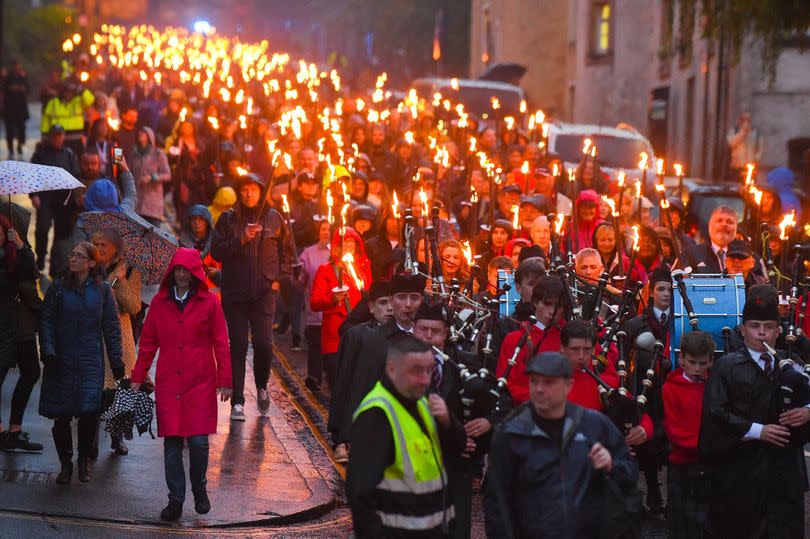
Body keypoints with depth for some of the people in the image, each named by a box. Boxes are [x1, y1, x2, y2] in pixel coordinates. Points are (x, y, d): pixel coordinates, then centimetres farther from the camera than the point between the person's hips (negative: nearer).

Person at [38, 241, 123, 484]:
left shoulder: (103, 290, 6)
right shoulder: (57, 288, 7)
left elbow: (112, 327, 8)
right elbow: (46, 321, 4)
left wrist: (116, 360, 3)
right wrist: (48, 352, -8)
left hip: (91, 361, -1)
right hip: (61, 361, 1)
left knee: (89, 411, -11)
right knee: (61, 415, 0)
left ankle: (85, 458, 11)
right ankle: (65, 464, 15)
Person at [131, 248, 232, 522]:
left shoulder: (208, 302, 0)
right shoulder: (160, 302, 7)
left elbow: (221, 344, 2)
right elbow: (148, 342, 12)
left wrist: (224, 380, -1)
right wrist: (137, 377, 10)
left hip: (200, 383, -2)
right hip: (168, 383, 2)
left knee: (198, 440, -6)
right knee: (172, 442, 0)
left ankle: (199, 490, 18)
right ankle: (175, 500, 9)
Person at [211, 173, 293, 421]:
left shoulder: (274, 218, 7)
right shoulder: (228, 219, 5)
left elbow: (286, 252, 16)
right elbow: (216, 252, -2)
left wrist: (279, 278, 6)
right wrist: (241, 239, -13)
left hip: (264, 292, 0)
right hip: (235, 292, 0)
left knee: (264, 343, -9)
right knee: (238, 346, -2)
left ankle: (262, 387, 18)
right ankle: (237, 401, 3)